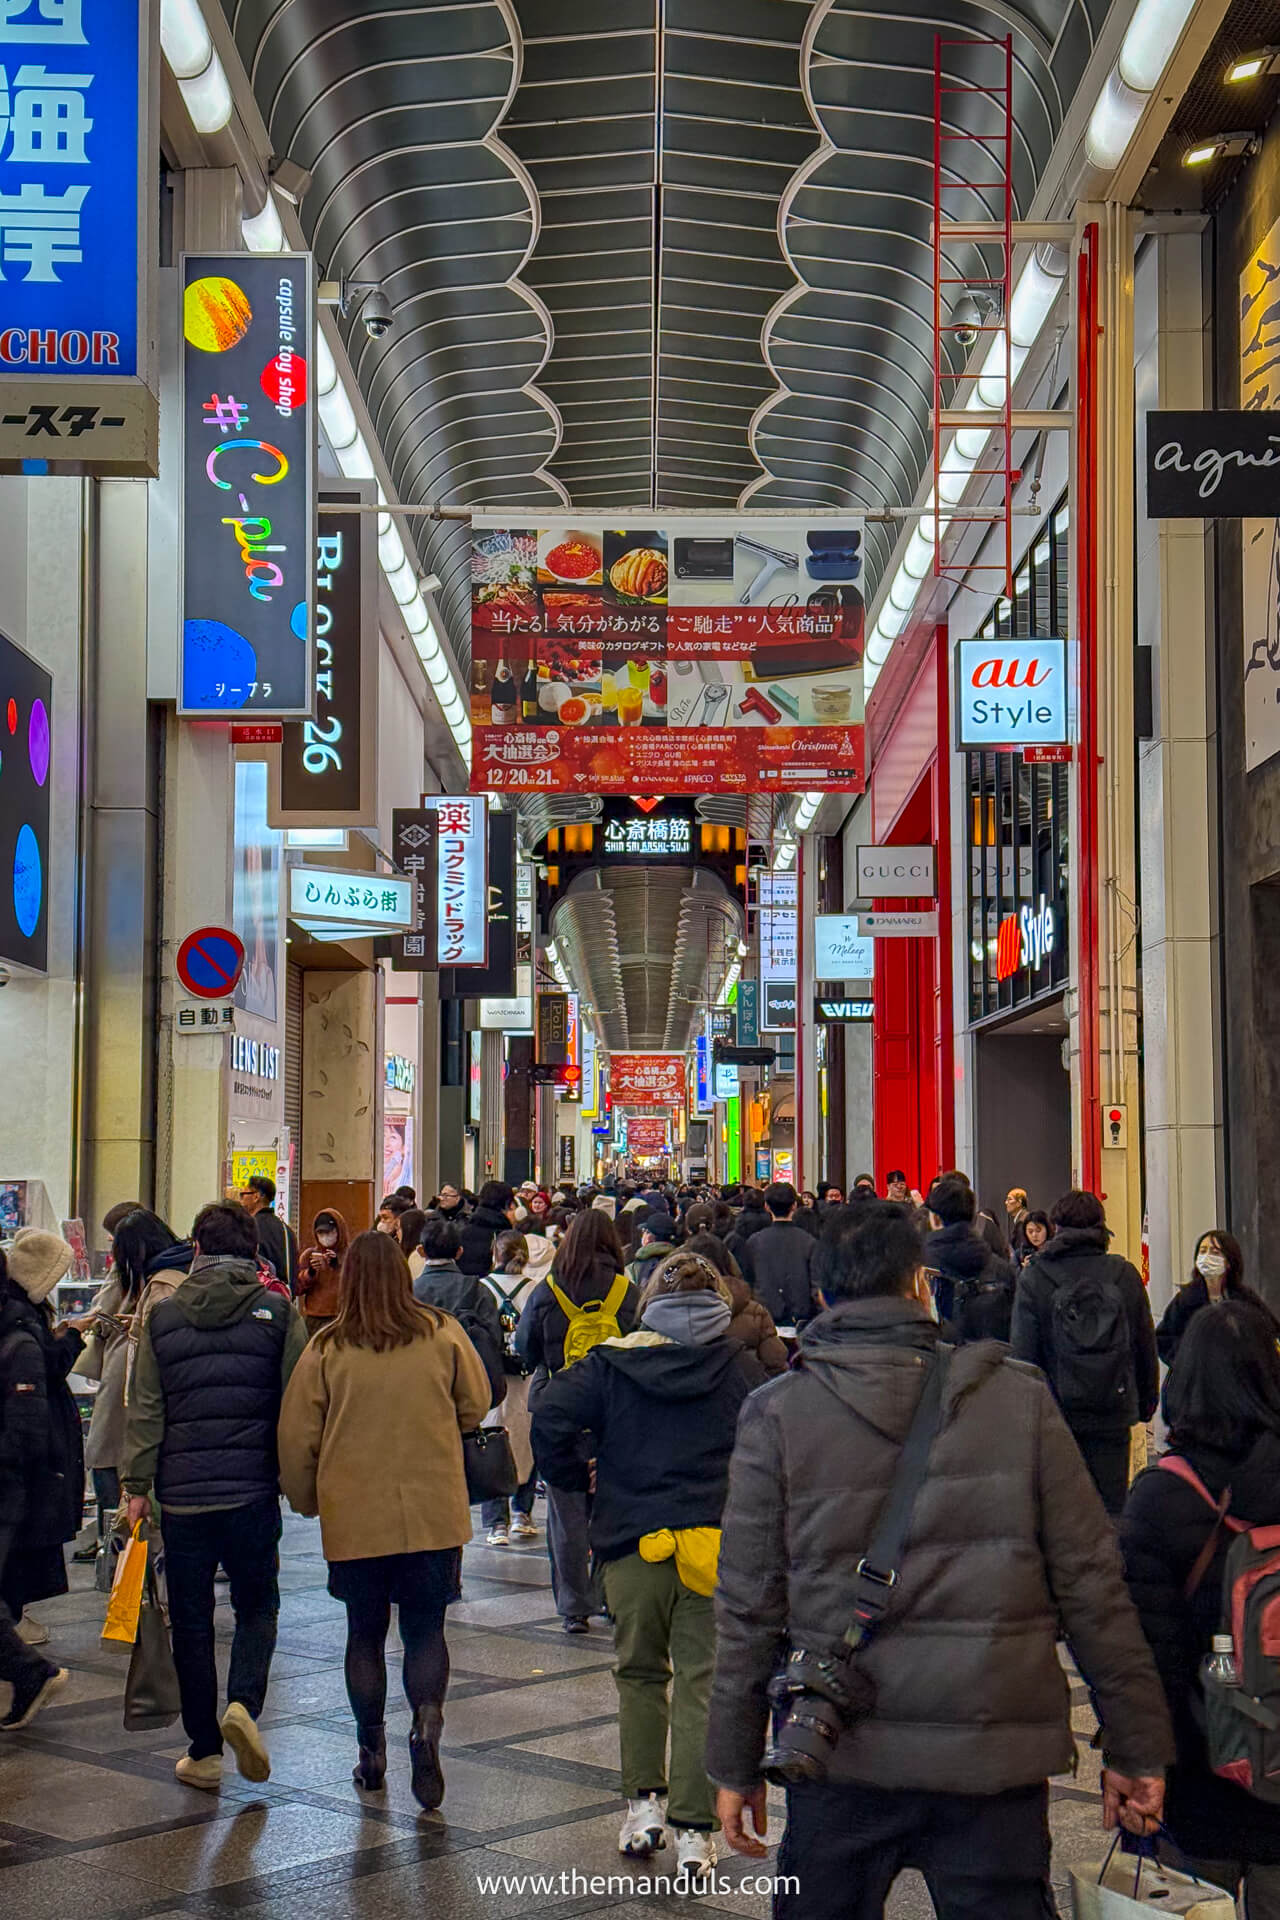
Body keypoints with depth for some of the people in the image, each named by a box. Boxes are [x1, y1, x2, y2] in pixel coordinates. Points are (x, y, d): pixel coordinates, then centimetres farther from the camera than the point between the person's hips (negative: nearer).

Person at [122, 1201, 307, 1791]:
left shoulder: (163, 1316, 3)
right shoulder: (277, 1313, -1)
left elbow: (145, 1409, 3)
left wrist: (137, 1486, 7)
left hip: (181, 1492, 1)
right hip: (254, 1488, -1)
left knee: (191, 1619, 10)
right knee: (257, 1604, 14)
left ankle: (204, 1752, 13)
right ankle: (243, 1703, -11)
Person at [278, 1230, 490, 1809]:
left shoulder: (326, 1350, -7)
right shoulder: (443, 1334, -5)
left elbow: (296, 1437, -1)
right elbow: (476, 1406, 7)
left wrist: (304, 1499, 15)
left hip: (354, 1517, 0)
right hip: (434, 1515, 0)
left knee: (365, 1634, 15)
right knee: (425, 1629, 11)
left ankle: (371, 1750, 21)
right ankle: (427, 1718, -13)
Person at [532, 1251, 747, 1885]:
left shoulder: (613, 1362, 1)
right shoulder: (740, 1363, 2)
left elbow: (550, 1418, -10)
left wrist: (577, 1478, 5)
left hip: (633, 1541, 0)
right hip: (718, 1540, 0)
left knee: (639, 1672, 19)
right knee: (702, 1681, 4)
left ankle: (644, 1802, 16)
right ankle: (693, 1832, 3)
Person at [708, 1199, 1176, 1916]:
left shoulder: (777, 1414, -3)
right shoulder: (1019, 1397, -2)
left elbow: (749, 1607, -1)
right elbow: (1090, 1583, -1)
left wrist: (736, 1765, 8)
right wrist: (1137, 1747, 6)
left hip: (845, 1758, 0)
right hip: (997, 1757, 0)